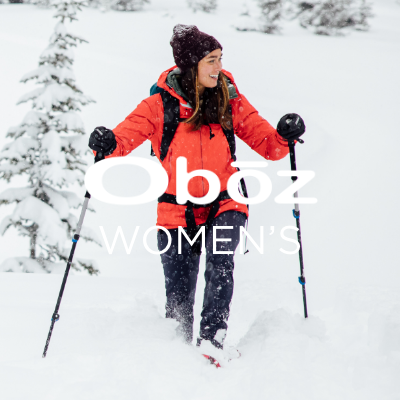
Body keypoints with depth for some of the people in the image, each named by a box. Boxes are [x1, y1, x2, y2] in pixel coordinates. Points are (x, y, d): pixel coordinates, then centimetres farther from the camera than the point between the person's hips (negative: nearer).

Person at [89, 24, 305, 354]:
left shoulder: (231, 102, 1)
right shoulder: (161, 104, -4)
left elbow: (268, 146, 3)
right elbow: (126, 135, -10)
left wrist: (285, 136, -18)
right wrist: (107, 144, -32)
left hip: (224, 203, 1)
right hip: (177, 209, -1)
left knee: (220, 261, -28)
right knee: (179, 297, 3)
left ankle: (213, 338, -21)